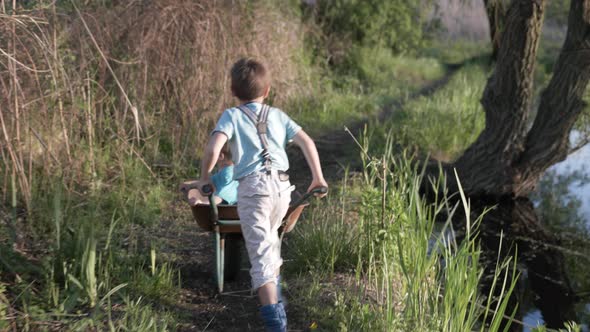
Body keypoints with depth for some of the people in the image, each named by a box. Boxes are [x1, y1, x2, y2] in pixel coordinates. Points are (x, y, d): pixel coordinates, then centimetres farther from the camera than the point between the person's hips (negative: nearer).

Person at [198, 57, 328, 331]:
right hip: (282, 186, 4)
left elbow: (213, 147, -9)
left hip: (253, 187, -4)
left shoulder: (232, 115, 7)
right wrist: (318, 177, 17)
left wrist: (205, 176, 6)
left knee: (261, 252, -7)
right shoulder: (277, 115, 18)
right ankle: (274, 293, 40)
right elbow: (306, 142, 11)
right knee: (270, 235, 30)